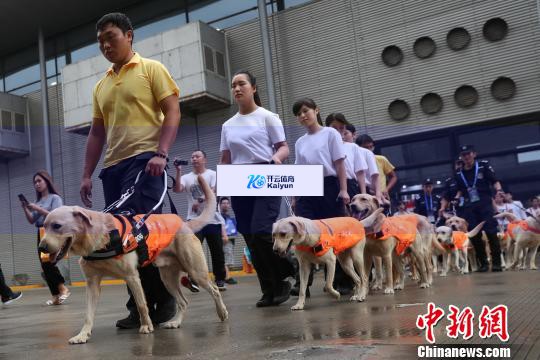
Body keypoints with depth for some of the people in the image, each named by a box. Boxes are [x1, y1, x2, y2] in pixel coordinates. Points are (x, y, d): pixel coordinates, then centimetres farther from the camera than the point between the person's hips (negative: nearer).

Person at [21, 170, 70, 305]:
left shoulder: (55, 198, -1)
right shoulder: (37, 201, 16)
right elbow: (31, 221, 13)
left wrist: (38, 209, -18)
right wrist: (25, 209, -2)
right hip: (41, 235, 7)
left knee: (48, 262, -19)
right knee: (44, 266, 2)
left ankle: (63, 288, -8)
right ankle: (55, 295, 6)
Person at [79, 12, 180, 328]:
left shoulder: (151, 69, 5)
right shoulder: (101, 86, 23)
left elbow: (172, 112, -4)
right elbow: (97, 133, 22)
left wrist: (161, 153, -18)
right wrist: (87, 174, 13)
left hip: (143, 160, -6)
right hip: (113, 166, 7)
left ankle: (163, 299, -3)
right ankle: (142, 305, 9)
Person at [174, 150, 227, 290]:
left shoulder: (213, 174, 3)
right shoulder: (186, 178, 10)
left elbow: (214, 192, -11)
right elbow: (177, 189, -8)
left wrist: (200, 200, -24)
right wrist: (178, 172, -15)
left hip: (212, 219, -1)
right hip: (194, 219, 1)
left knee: (217, 251, 5)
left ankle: (220, 280, 16)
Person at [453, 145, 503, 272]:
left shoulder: (483, 166, 1)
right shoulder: (459, 173, 12)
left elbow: (494, 181, -2)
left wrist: (499, 190, -21)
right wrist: (456, 198, 5)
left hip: (484, 204, -4)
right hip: (469, 207, 4)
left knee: (491, 232, -9)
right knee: (474, 235, 1)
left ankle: (496, 262, -3)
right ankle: (483, 263, 10)